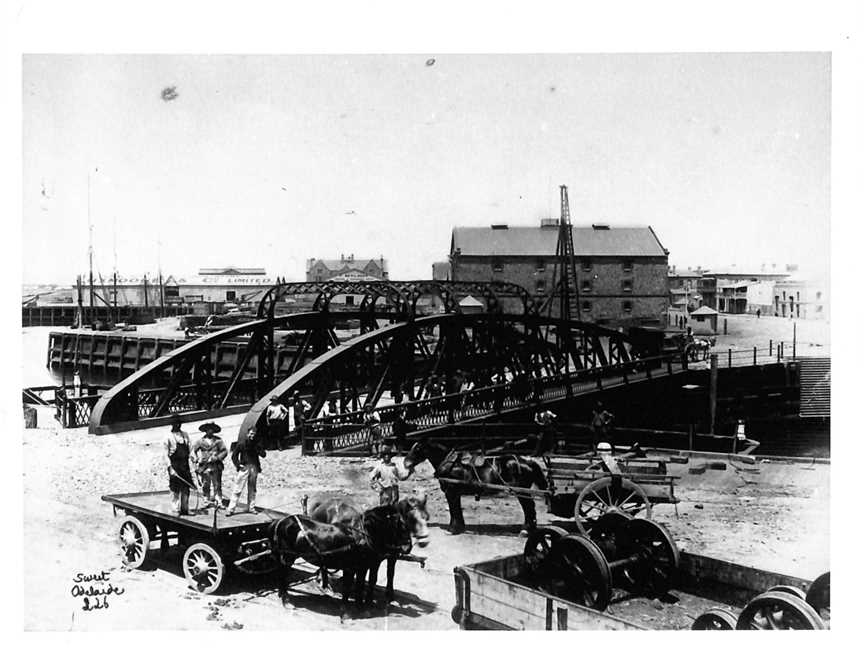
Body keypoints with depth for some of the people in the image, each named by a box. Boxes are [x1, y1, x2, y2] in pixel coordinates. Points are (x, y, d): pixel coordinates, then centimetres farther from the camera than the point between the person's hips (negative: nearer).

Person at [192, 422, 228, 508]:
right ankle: (208, 501, 12)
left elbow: (224, 451, 3)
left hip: (215, 466, -1)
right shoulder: (200, 441, 7)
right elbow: (193, 451, 9)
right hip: (204, 466, 1)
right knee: (205, 486, 3)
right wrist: (196, 459, -7)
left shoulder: (218, 441, 5)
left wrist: (216, 458, -11)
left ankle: (219, 502, -3)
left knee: (217, 485, -4)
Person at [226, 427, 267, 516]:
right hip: (244, 468, -4)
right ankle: (231, 509, -4)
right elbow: (234, 455, 3)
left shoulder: (256, 444, 9)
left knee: (252, 489, 11)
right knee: (237, 489, -6)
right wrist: (238, 465, -9)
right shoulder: (241, 443, 0)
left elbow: (263, 454, 3)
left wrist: (257, 448, -12)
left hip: (254, 468, 4)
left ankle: (251, 508, 22)